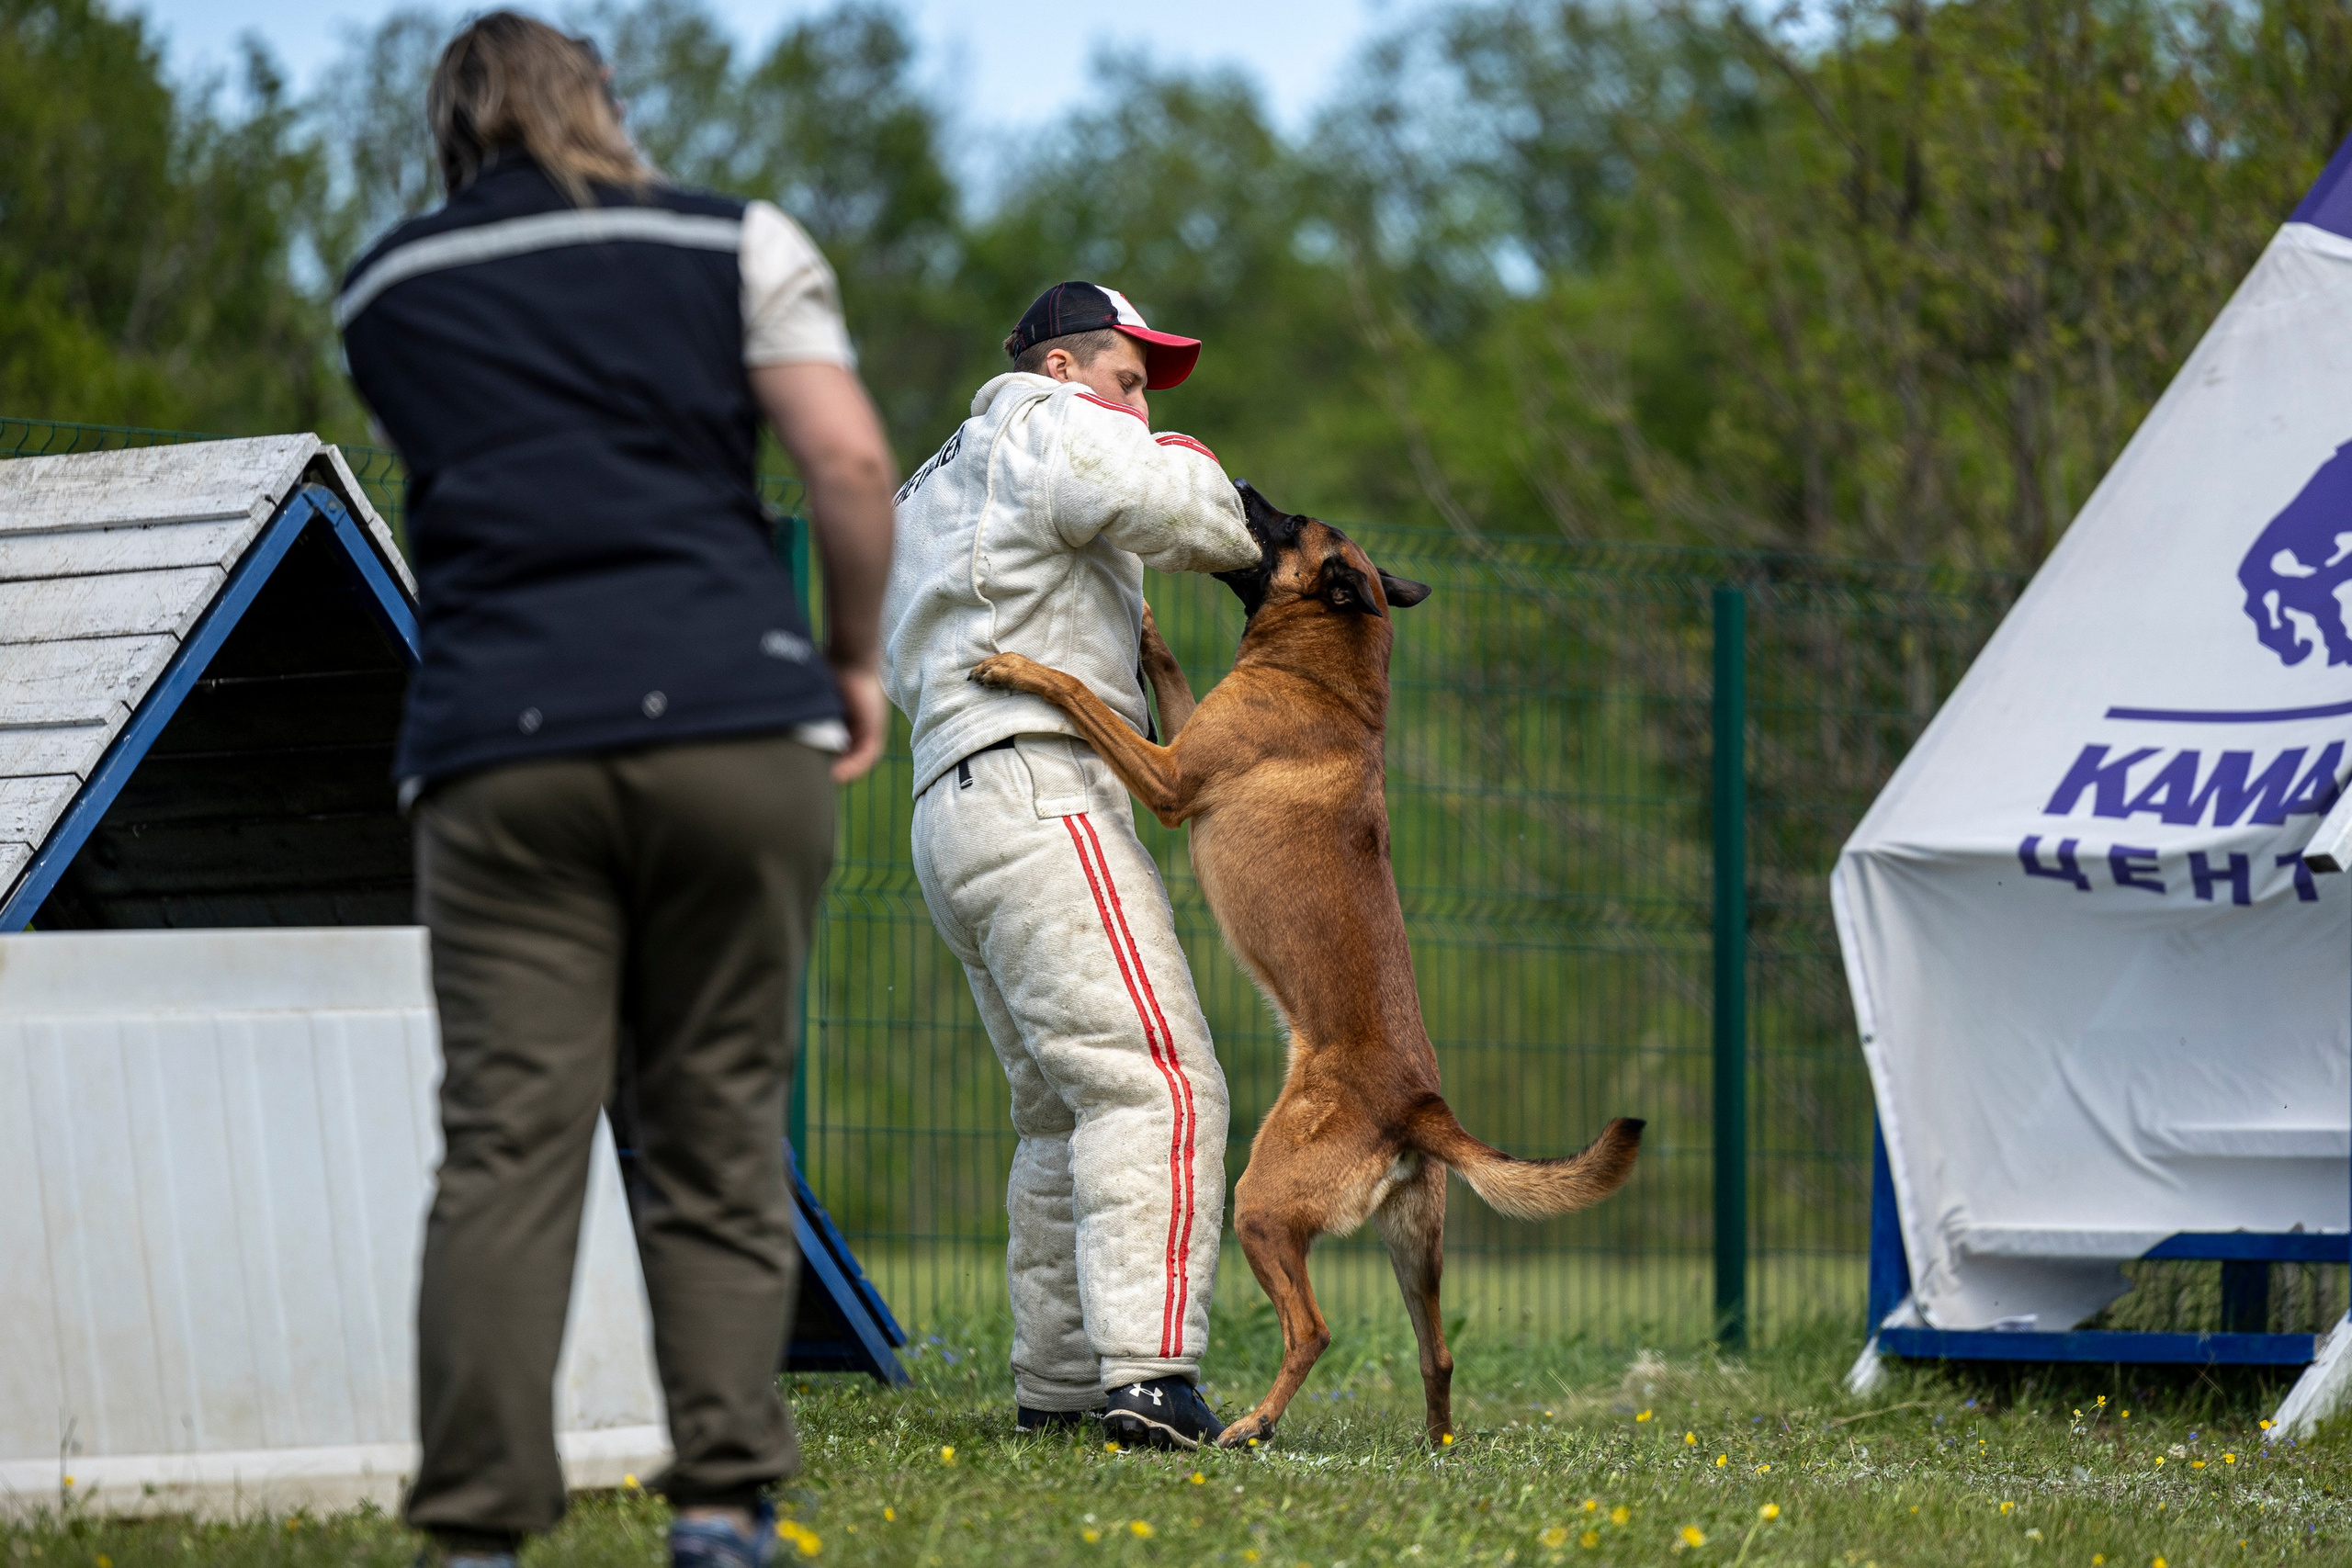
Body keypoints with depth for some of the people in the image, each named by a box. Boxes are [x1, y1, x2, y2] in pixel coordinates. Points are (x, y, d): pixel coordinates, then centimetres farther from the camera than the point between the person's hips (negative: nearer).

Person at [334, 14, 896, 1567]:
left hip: (497, 746, 1)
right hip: (732, 717, -1)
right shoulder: (735, 243, 11)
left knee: (505, 1140, -5)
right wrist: (856, 656, 12)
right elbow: (849, 462, 0)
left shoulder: (385, 294, 18)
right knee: (721, 1124, 4)